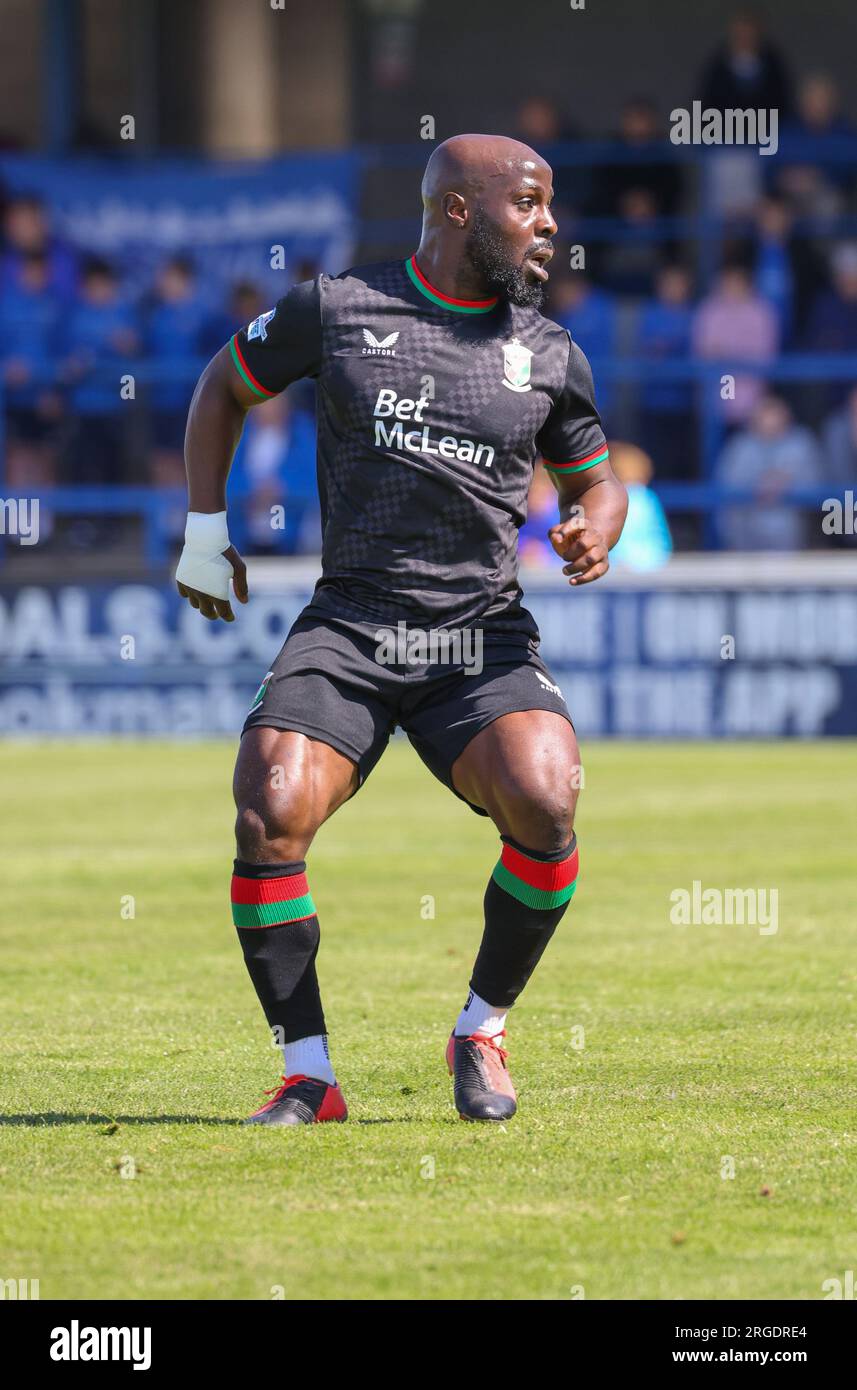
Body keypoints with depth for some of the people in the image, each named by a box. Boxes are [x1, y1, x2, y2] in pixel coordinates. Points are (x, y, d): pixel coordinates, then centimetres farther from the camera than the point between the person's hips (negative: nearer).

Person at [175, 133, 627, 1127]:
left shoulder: (549, 355, 10)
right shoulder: (337, 309, 5)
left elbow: (596, 478, 24)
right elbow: (225, 385, 21)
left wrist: (594, 532, 0)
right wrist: (205, 526, 16)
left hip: (483, 637, 1)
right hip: (346, 633, -1)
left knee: (545, 800, -26)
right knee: (271, 816, -23)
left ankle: (482, 1031, -1)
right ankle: (308, 1076, -6)